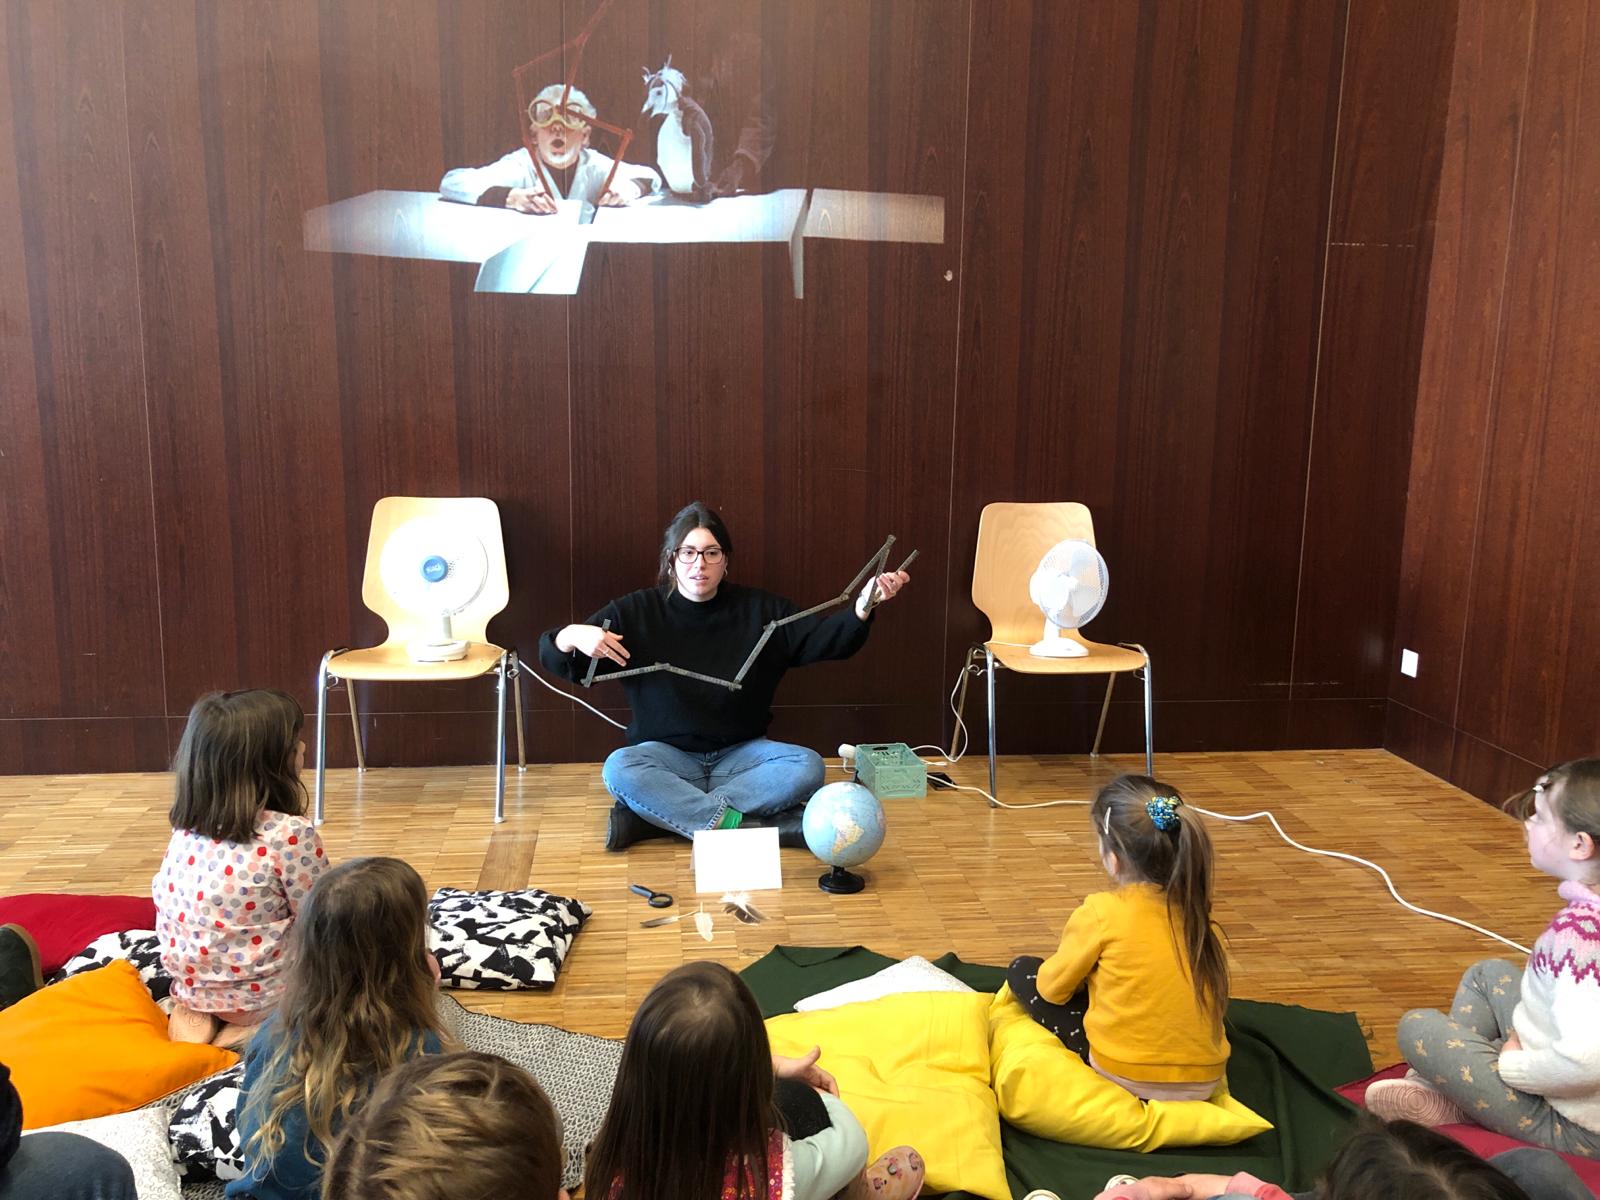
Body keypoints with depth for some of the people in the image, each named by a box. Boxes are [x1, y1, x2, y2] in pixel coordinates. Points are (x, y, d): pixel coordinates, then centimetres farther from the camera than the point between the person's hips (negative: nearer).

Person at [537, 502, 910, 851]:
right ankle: (747, 824, -35)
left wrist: (863, 605, -27)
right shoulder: (637, 612, -2)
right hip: (667, 755, -2)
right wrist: (572, 636, -28)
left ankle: (658, 816, -30)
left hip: (741, 754, 2)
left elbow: (826, 638, -7)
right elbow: (552, 657, -4)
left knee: (807, 766, -27)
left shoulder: (760, 610, 2)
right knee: (619, 769, -33)